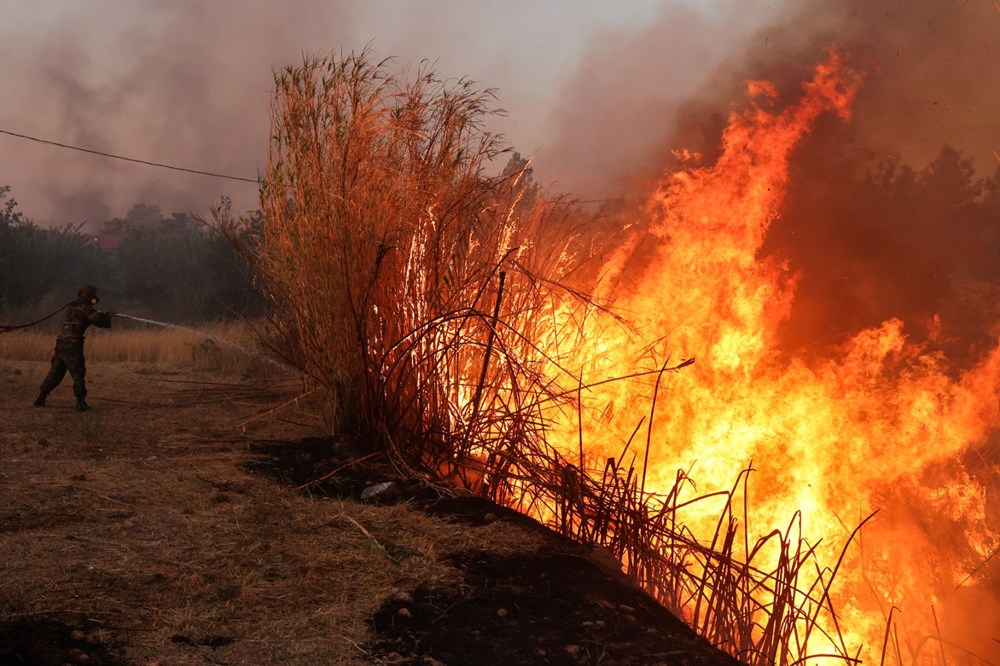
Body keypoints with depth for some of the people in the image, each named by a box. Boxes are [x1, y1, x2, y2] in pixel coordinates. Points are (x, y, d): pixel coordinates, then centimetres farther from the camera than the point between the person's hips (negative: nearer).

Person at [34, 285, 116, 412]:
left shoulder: (71, 307, 21)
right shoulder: (84, 307, -5)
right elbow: (97, 319, -18)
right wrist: (108, 315, -1)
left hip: (61, 342, 7)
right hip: (73, 344, -7)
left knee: (55, 372, 14)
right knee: (78, 373, -2)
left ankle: (41, 398, 14)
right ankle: (81, 403, -3)